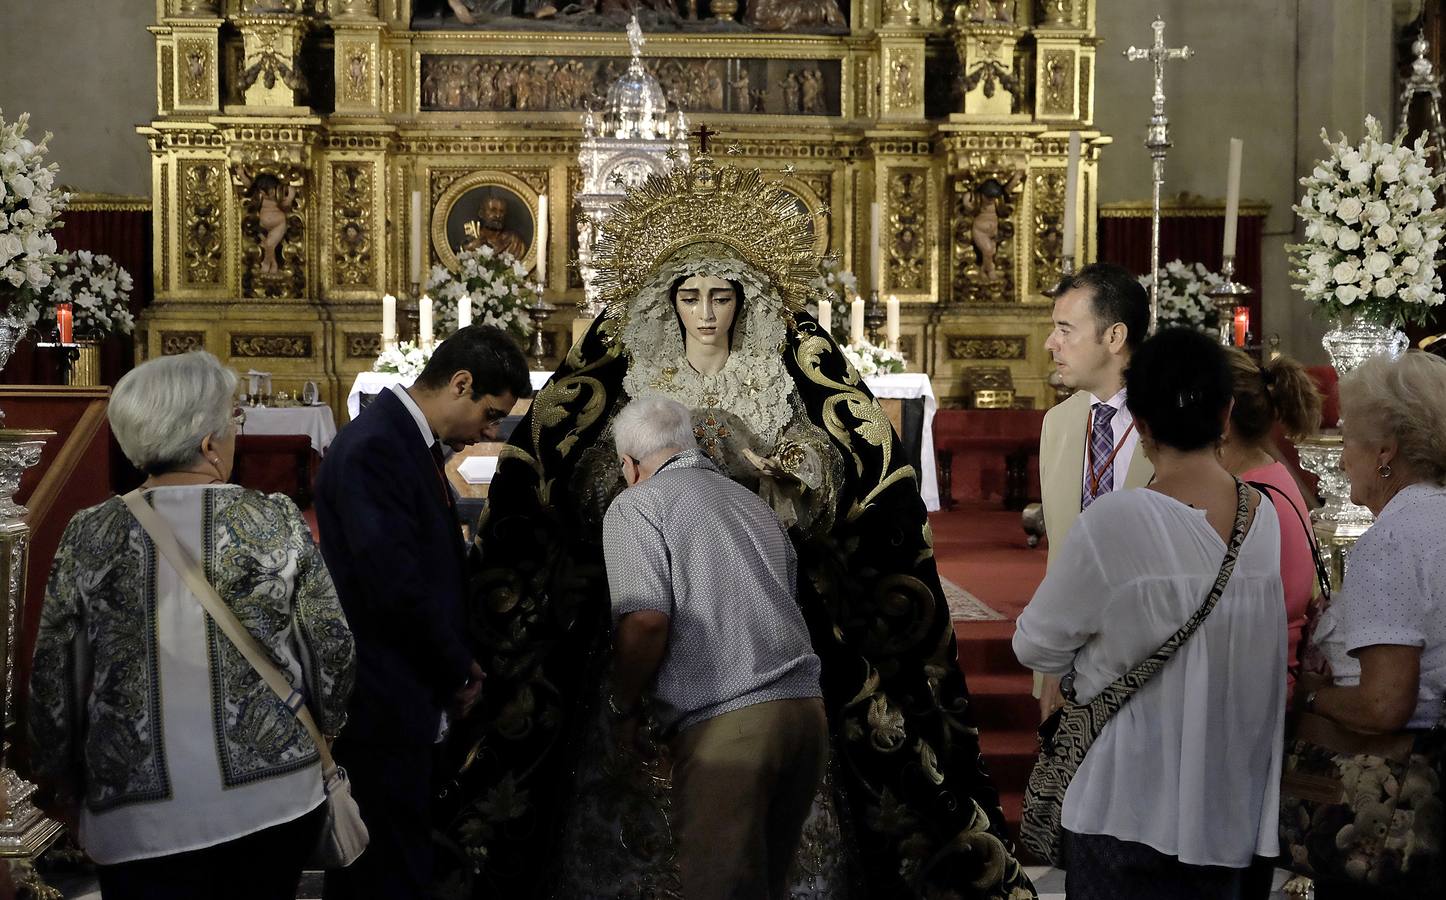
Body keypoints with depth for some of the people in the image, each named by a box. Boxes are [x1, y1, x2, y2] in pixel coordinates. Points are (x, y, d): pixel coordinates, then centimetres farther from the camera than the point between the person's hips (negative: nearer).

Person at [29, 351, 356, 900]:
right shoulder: (277, 522, -7)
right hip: (276, 806, 0)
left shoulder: (89, 536, -5)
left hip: (137, 826, 0)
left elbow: (54, 685, 1)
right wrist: (322, 729, 18)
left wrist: (67, 789, 16)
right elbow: (333, 652, -1)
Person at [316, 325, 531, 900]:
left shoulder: (411, 441, 13)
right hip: (381, 704, -10)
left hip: (405, 700, 10)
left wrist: (457, 664, 6)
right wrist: (458, 674, -10)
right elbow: (396, 587, -23)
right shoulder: (373, 449, -19)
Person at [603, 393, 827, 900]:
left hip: (726, 723, -7)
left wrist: (623, 706, 2)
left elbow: (646, 620, -12)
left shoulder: (637, 505, 2)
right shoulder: (752, 503, 23)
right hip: (805, 707, 7)